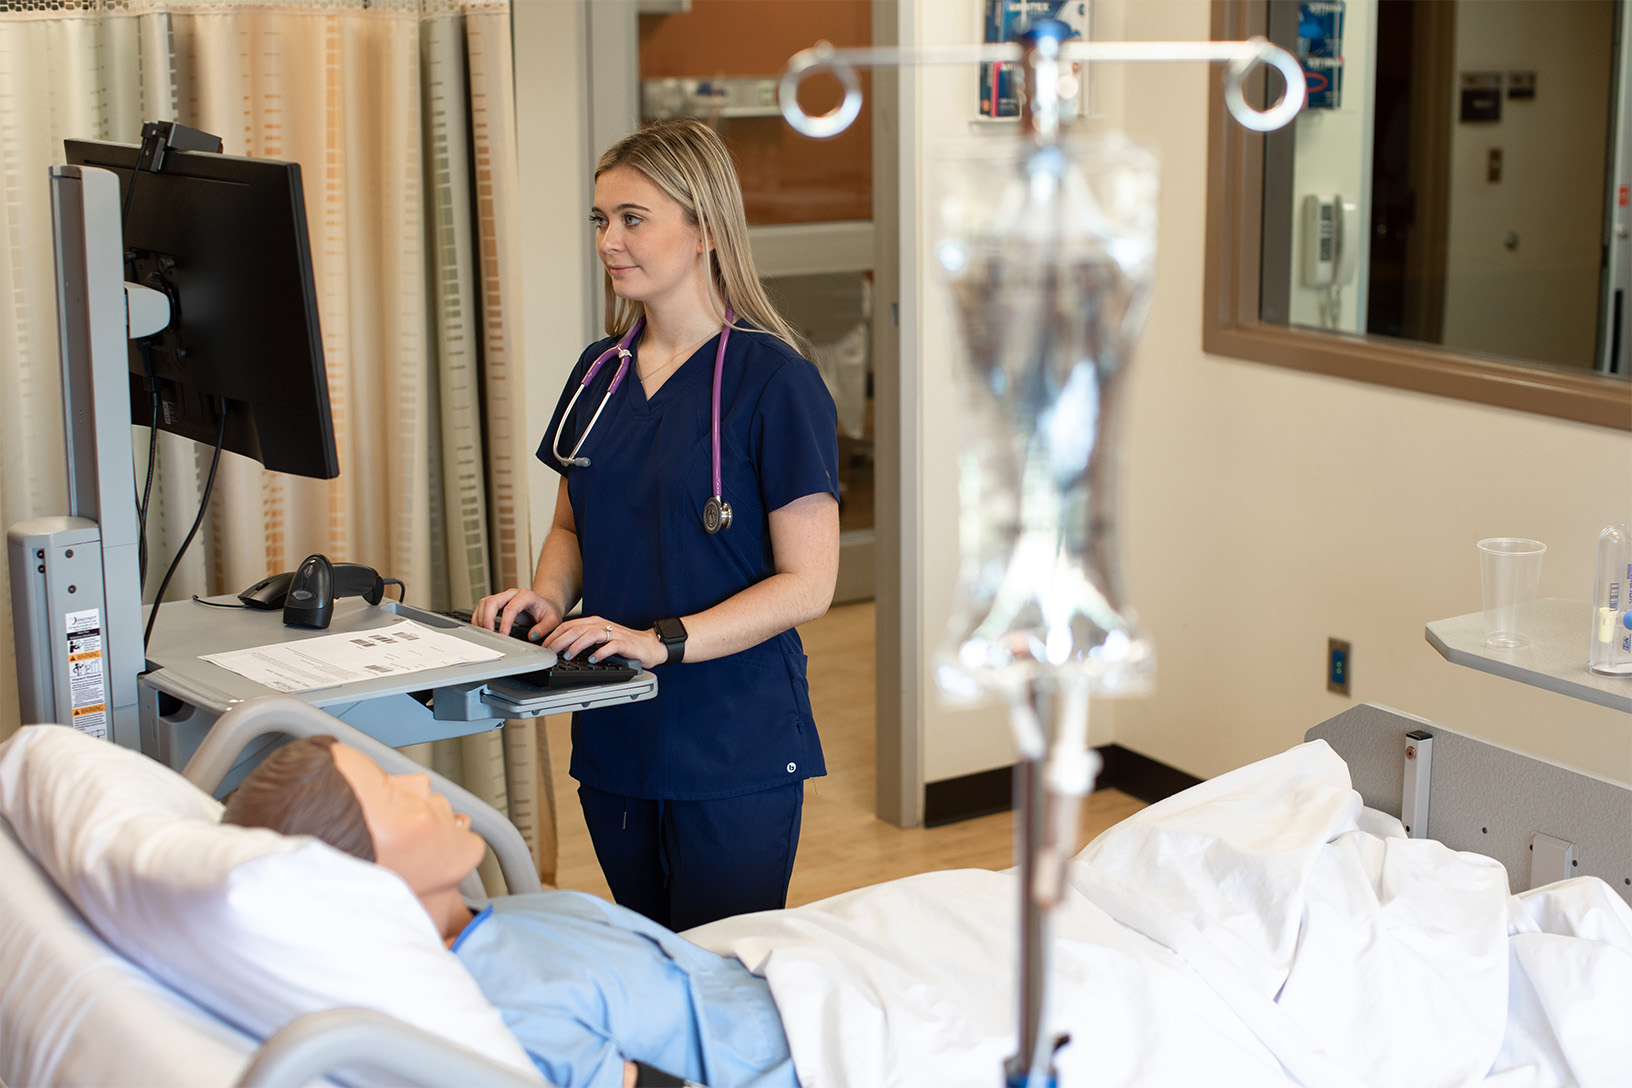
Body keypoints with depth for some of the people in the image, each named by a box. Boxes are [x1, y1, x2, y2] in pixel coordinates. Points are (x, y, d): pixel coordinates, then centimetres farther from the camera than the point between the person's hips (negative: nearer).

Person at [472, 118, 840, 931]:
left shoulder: (774, 382, -12)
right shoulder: (600, 374, 9)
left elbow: (807, 583, -14)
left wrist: (661, 641, -23)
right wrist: (547, 595, -2)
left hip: (735, 751, -6)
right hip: (615, 739, 6)